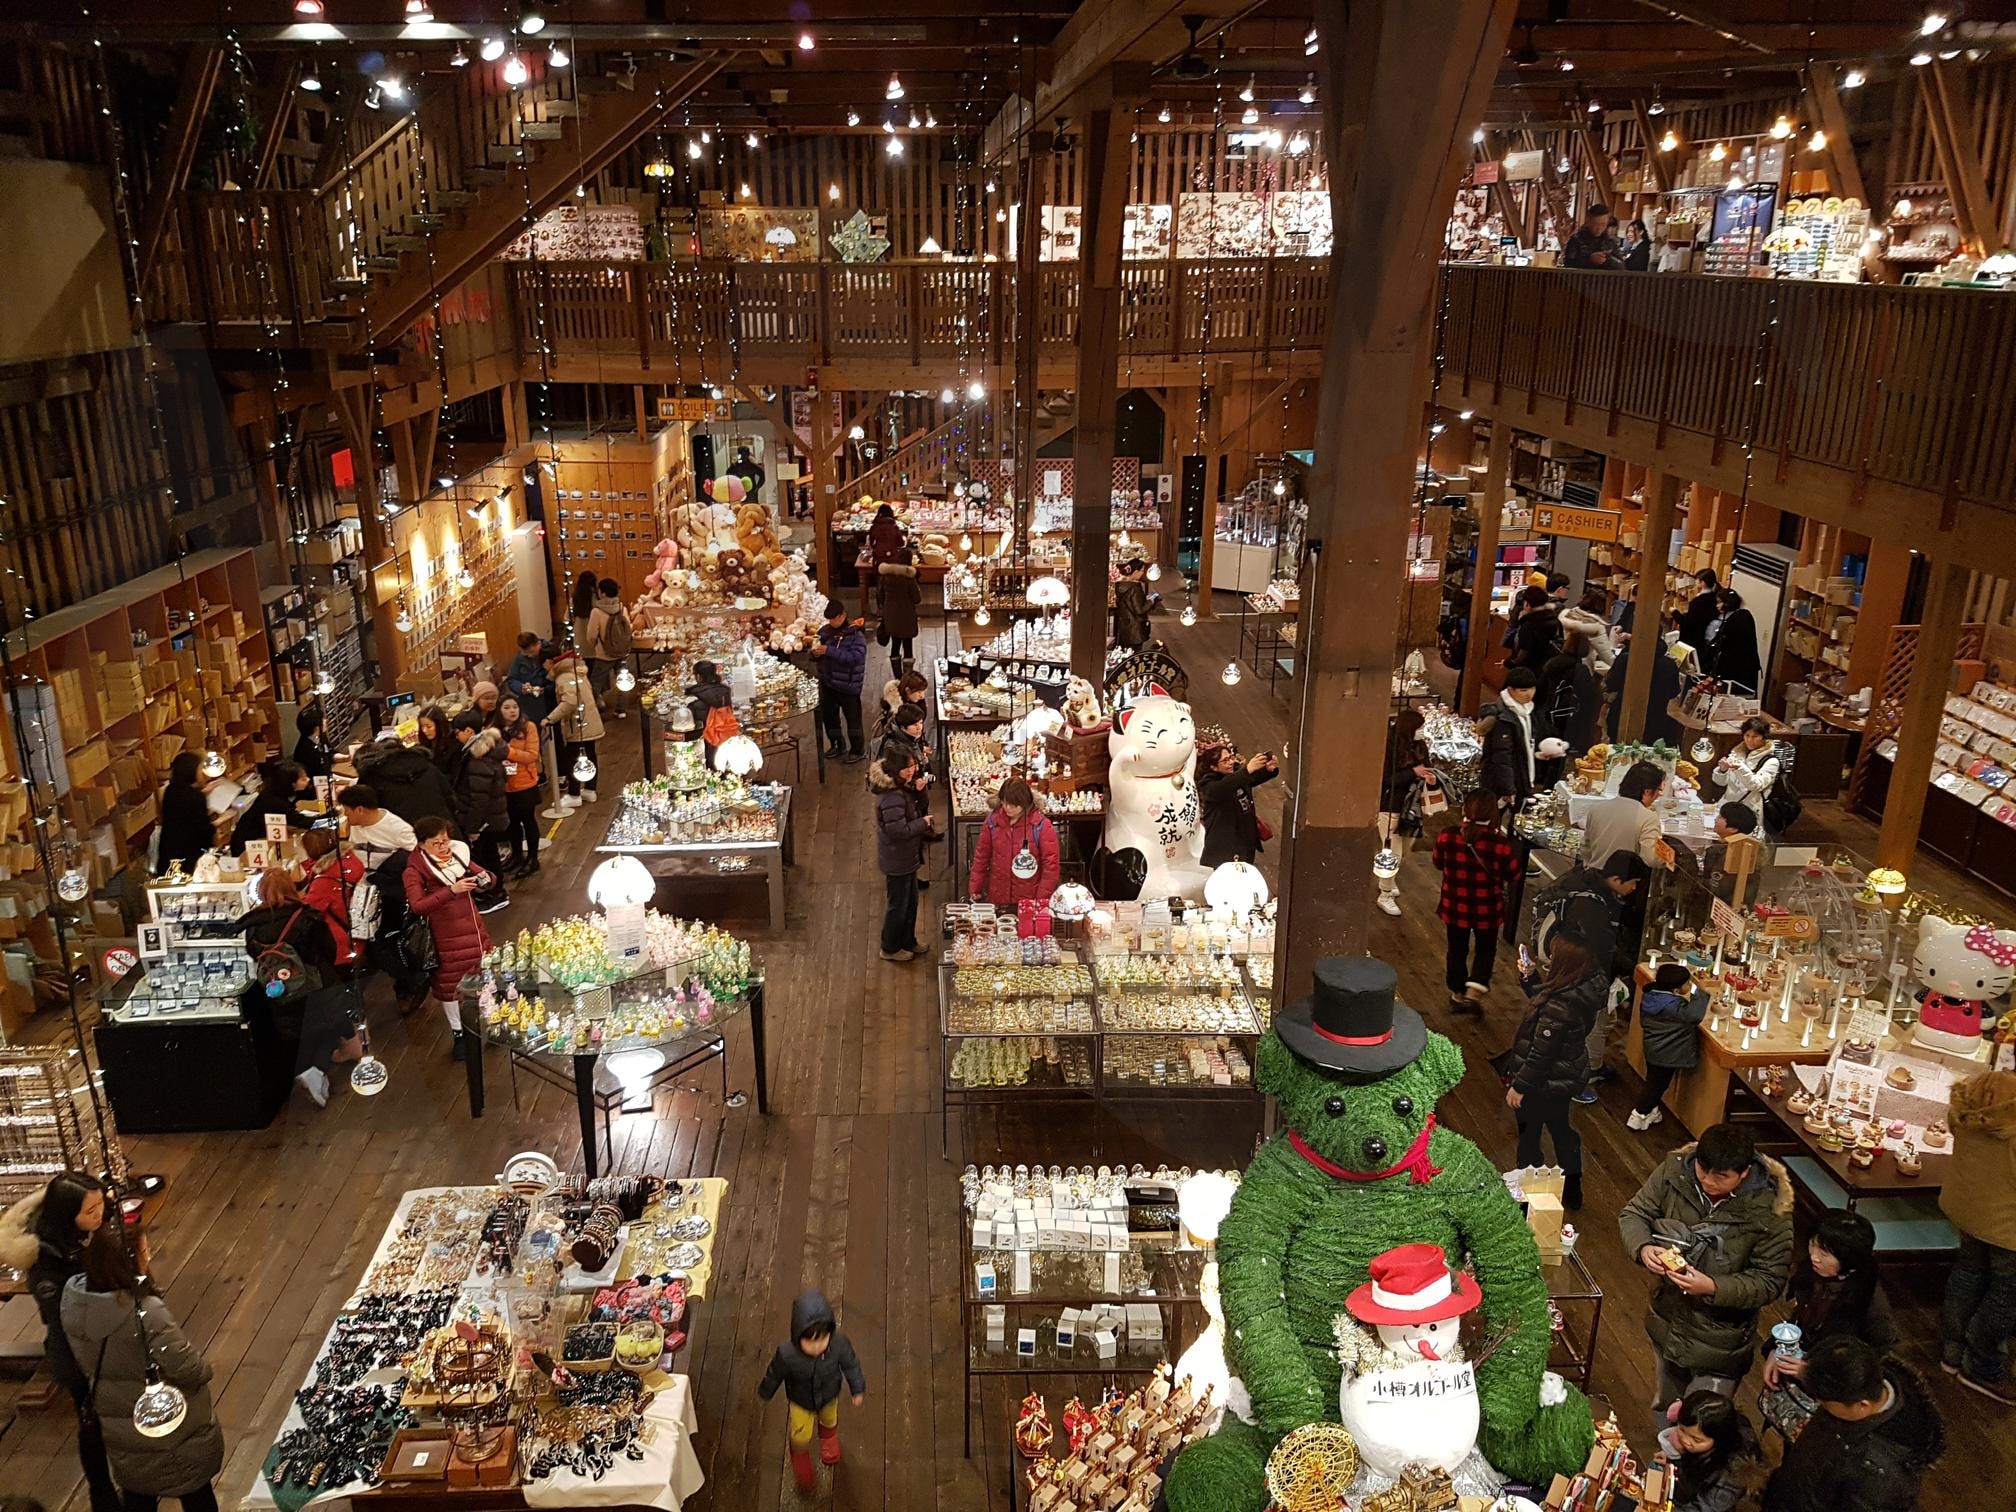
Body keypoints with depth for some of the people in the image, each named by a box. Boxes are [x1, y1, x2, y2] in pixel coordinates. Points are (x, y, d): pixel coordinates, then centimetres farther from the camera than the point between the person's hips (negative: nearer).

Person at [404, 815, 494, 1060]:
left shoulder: (457, 854, 2)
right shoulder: (415, 870, -12)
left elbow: (488, 878, 12)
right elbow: (417, 905, -27)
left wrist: (485, 879, -13)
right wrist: (451, 890, -35)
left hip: (473, 926, 4)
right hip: (445, 934, -4)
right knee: (449, 984, 6)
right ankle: (459, 1034, 23)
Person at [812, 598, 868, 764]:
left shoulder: (855, 633, -15)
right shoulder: (825, 631, 2)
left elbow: (856, 657, -27)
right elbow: (814, 654, 12)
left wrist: (829, 651, -29)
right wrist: (815, 653, -14)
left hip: (848, 685, -6)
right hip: (827, 682, 6)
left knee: (852, 718, 4)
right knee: (828, 716, 18)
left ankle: (858, 750, 20)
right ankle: (837, 745, 36)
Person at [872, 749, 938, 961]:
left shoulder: (902, 787, 1)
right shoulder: (892, 797, -29)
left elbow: (920, 809, 11)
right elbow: (898, 830, -32)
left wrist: (919, 791, -8)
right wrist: (923, 823, -18)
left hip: (906, 857, 9)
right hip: (897, 861, -9)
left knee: (911, 901, 23)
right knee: (898, 905, 8)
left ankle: (908, 942, 40)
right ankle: (890, 949, 26)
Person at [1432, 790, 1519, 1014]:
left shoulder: (1447, 836, -16)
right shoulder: (1500, 844, -23)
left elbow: (1438, 863, 1)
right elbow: (1513, 874, -6)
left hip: (1455, 907, 2)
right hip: (1487, 910, -2)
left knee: (1457, 949, 20)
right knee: (1486, 950, 20)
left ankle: (1457, 995, 34)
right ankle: (1473, 993, 7)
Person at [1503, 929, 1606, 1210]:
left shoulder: (1560, 1005, -36)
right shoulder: (1587, 987, -10)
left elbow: (1541, 1053, -27)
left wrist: (1519, 1086, -17)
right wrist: (1530, 976, 6)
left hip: (1545, 1083, -8)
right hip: (1569, 1075, 9)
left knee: (1528, 1138, 14)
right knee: (1561, 1129, 28)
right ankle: (1572, 1191, 46)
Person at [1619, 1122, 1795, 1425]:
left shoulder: (1768, 1210, -24)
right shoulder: (1674, 1171, -16)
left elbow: (1769, 1281, -17)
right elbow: (1634, 1213, -4)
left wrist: (1713, 1288, -31)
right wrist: (1643, 1248, -24)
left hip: (1720, 1339, -4)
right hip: (1667, 1319, 4)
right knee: (1665, 1409, 28)